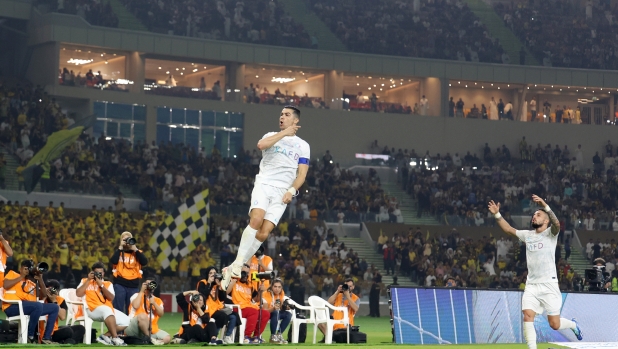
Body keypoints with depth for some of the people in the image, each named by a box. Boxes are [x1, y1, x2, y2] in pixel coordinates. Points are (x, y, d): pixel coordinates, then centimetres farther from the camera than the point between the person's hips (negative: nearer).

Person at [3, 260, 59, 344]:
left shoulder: (32, 282, 26)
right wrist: (22, 277, 1)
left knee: (54, 307, 2)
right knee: (38, 305, -32)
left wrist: (40, 279, 7)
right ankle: (30, 336, -20)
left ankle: (46, 338, -6)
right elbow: (5, 285, -6)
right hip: (12, 306, -7)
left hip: (30, 307, 7)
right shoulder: (13, 274, 14)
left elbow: (43, 296, 16)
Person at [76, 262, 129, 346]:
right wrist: (88, 280, -1)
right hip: (92, 309, -5)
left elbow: (111, 298, 3)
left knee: (126, 321, -14)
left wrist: (101, 285, -3)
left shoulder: (108, 284, 21)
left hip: (108, 309, 5)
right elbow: (78, 294, -1)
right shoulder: (85, 281, 17)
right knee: (107, 310, -38)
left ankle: (105, 336, -13)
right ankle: (115, 338, -38)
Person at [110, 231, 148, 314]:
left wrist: (135, 249, -7)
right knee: (118, 309, -2)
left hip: (133, 285, 1)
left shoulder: (137, 252, 11)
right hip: (120, 284, -1)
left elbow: (144, 262, -7)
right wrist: (120, 248, -7)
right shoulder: (119, 252, 9)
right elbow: (113, 261, -10)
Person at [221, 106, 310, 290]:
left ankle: (234, 268, -3)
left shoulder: (303, 146, 14)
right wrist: (284, 133, -6)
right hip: (264, 185, -1)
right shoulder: (272, 136, 14)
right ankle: (237, 263, -22)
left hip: (282, 192, 1)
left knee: (264, 233, -11)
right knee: (256, 220, -27)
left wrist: (292, 190, -9)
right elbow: (261, 145, -11)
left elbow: (302, 174, 7)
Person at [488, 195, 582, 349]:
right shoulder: (527, 235, 12)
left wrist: (545, 206, -40)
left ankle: (572, 324, 32)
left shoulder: (550, 233, -3)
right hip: (531, 285, 4)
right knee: (527, 316, -15)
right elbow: (508, 229, 16)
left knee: (554, 324, -1)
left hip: (549, 285, -4)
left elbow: (556, 224, -24)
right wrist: (497, 214, 0)